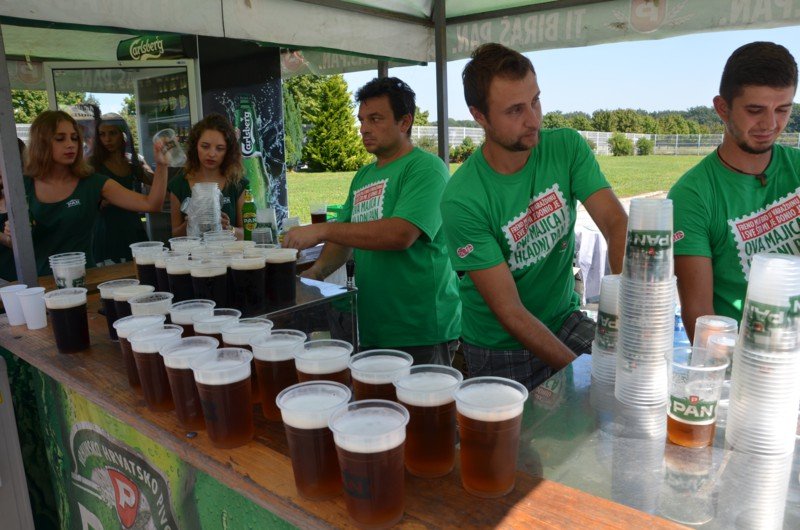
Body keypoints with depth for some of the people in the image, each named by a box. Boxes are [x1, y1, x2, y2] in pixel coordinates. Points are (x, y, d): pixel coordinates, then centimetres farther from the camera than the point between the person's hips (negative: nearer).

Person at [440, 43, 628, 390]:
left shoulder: (567, 147, -6)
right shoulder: (461, 200, -21)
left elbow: (617, 223, -15)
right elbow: (509, 310, -20)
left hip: (567, 321, 3)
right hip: (500, 350, -3)